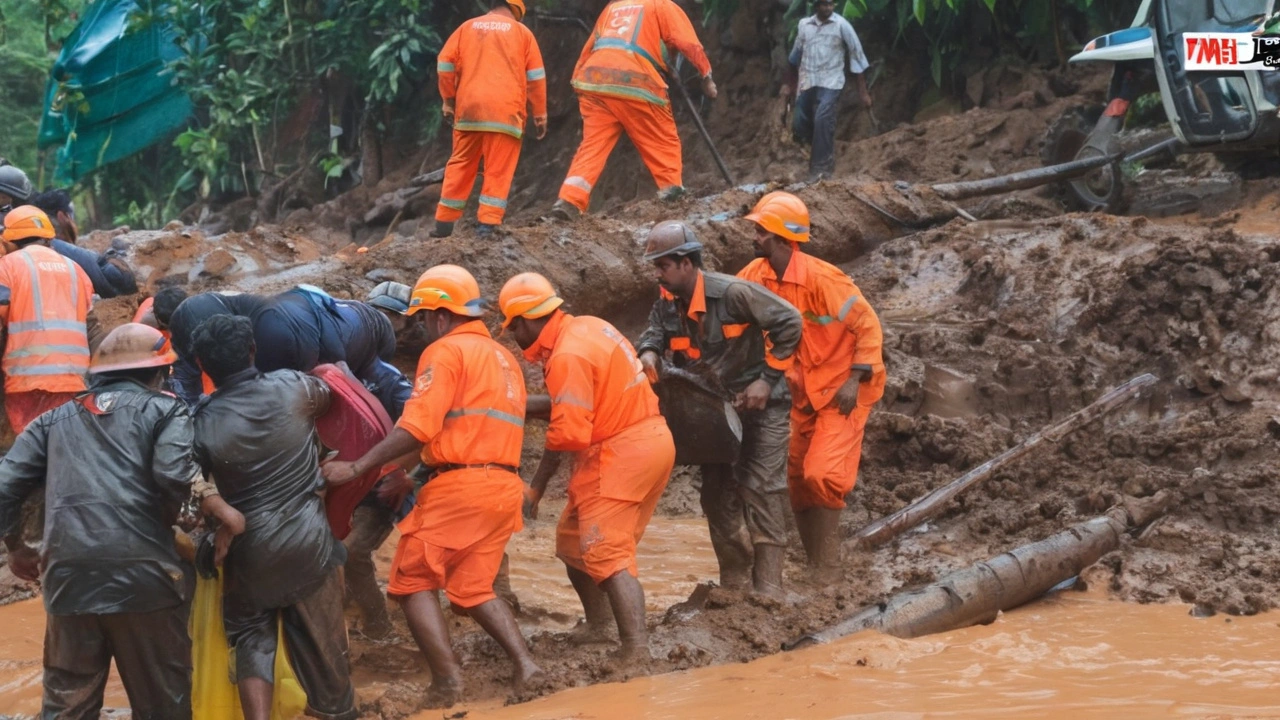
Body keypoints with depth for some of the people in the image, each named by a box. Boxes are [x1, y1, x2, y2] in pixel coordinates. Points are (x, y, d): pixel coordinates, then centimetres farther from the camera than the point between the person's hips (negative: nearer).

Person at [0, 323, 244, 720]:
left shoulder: (55, 420, 21)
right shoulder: (164, 409, 9)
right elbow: (175, 472, -11)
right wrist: (221, 510, 2)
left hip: (68, 579, 3)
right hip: (143, 575, -3)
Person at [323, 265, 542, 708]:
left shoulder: (446, 351, -5)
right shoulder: (503, 358, 23)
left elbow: (417, 428, -16)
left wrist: (357, 468, -12)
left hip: (461, 485, -8)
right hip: (504, 486, 8)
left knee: (413, 581, 2)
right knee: (472, 588, 16)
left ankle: (447, 683, -8)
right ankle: (524, 665, -1)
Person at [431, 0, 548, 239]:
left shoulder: (468, 27, 13)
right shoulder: (522, 32, 7)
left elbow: (445, 63, 7)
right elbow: (536, 76, 5)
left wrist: (448, 100, 16)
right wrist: (540, 114, 10)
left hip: (469, 110, 3)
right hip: (505, 112, -3)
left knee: (460, 166, 11)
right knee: (498, 170, -2)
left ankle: (444, 224, 12)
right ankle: (488, 224, -13)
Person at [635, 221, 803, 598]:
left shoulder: (732, 293, -23)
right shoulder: (668, 304, -1)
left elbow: (789, 321, -21)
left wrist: (767, 379, -21)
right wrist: (649, 352, -30)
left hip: (758, 406, -7)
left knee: (761, 493, -12)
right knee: (717, 495, 11)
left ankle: (767, 590, -10)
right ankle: (733, 585, 23)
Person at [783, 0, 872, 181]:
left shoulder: (841, 25, -4)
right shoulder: (804, 25, 8)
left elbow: (856, 55, -2)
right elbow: (795, 56, 21)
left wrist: (863, 91, -4)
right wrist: (789, 83, 26)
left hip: (830, 83, -5)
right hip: (806, 83, 5)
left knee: (823, 121, -21)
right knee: (799, 125, 1)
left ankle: (821, 168, -17)